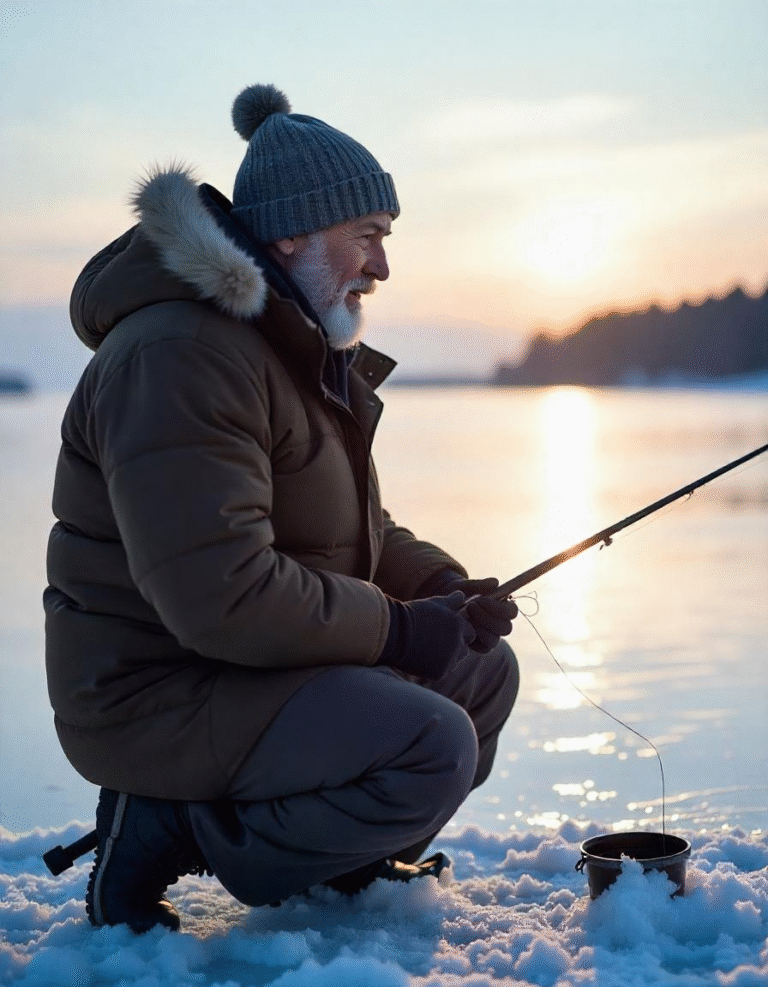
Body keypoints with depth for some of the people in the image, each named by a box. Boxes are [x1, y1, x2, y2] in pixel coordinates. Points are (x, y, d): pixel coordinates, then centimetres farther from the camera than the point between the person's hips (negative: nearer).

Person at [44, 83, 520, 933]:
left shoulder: (308, 348, 14)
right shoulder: (182, 354, -22)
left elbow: (353, 529, 21)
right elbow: (219, 593, -31)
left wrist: (441, 584, 1)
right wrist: (396, 628, -20)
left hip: (258, 663, 10)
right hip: (158, 694, -10)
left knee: (483, 672, 10)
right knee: (430, 748, -25)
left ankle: (349, 864, 17)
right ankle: (162, 834, -11)